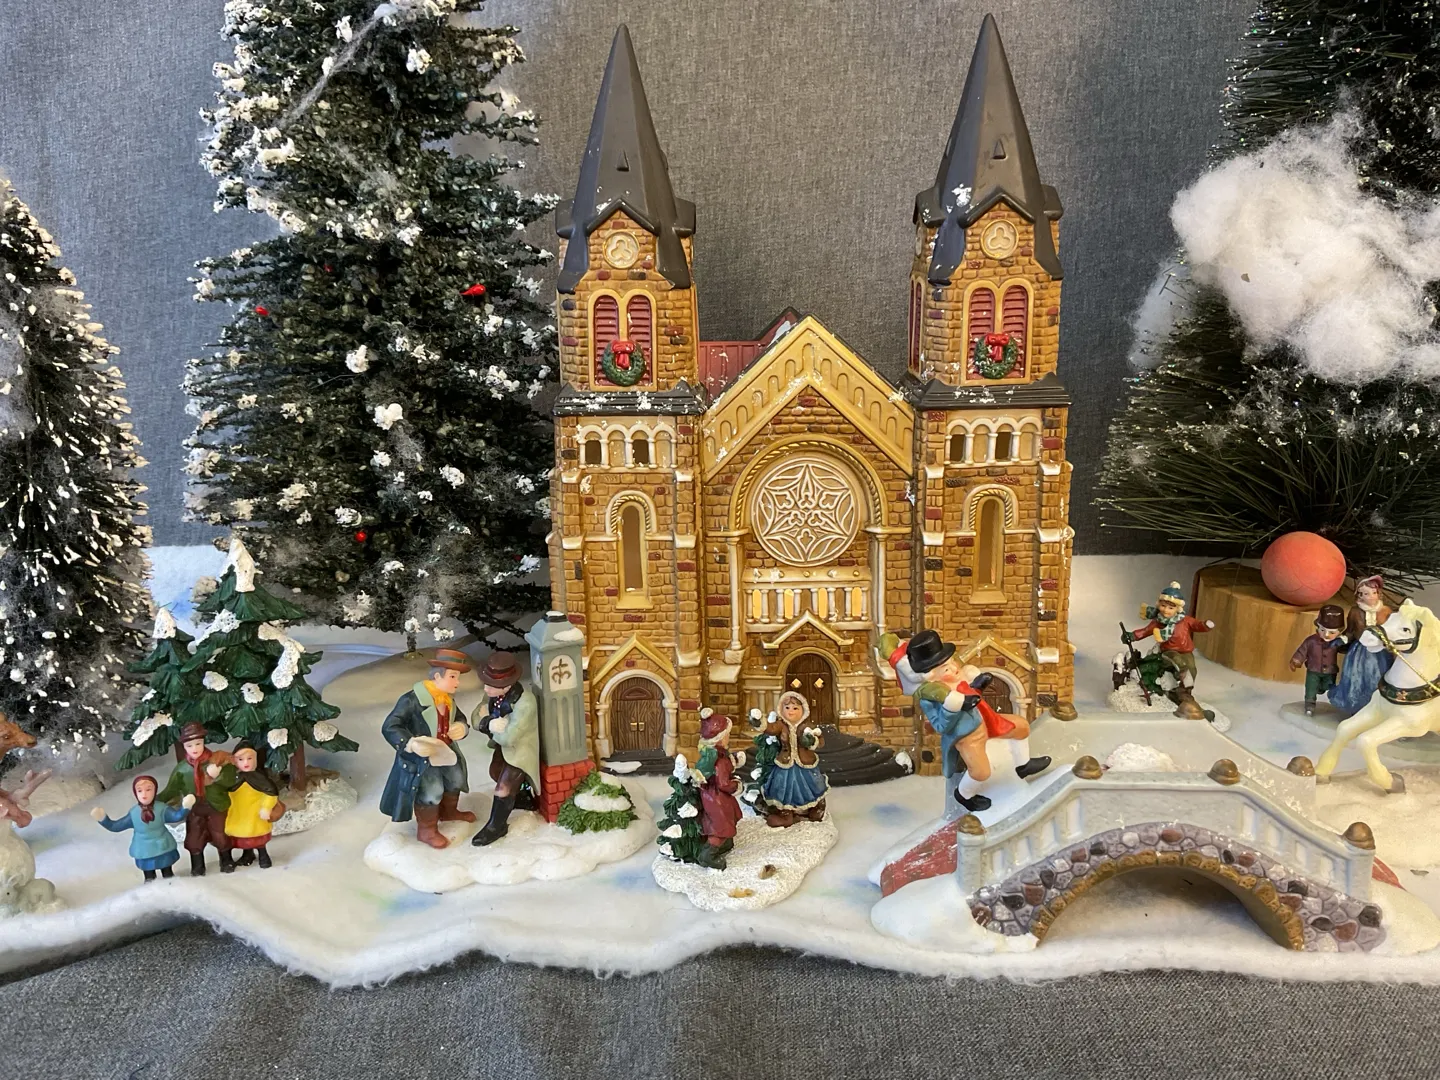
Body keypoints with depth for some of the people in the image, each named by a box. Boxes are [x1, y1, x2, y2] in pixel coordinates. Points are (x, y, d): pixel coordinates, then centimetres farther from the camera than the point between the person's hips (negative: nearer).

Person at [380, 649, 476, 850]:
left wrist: (462, 728, -12)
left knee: (456, 779, 23)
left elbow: (459, 717, 14)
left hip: (445, 752, 9)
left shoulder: (448, 699, -1)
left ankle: (449, 811, 50)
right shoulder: (412, 700, -26)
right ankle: (426, 830, 13)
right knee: (431, 791, -11)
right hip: (420, 757, -9)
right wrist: (411, 744, -41)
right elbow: (389, 727, -27)